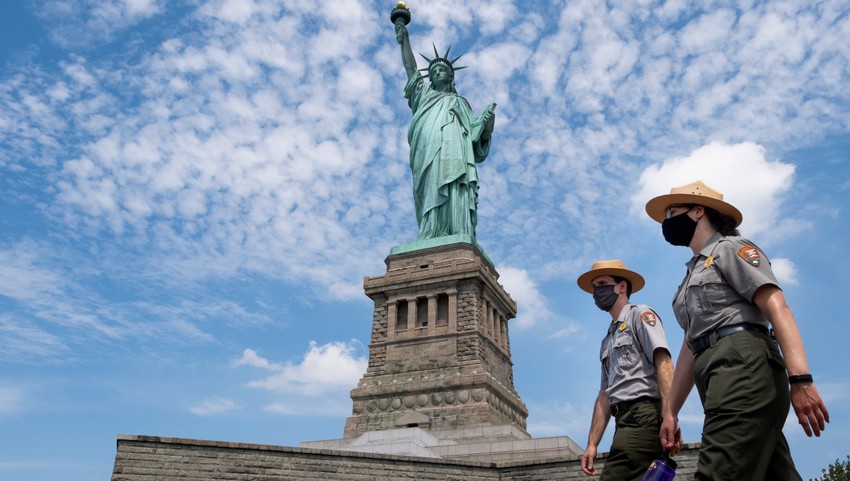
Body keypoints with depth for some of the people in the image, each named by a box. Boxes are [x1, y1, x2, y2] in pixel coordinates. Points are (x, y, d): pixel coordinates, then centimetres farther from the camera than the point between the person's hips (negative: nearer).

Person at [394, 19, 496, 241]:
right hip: (429, 153, 0)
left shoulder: (461, 102, 33)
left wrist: (487, 125, -1)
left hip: (454, 151, 0)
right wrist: (404, 39, 24)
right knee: (433, 196, -21)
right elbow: (410, 68, 28)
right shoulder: (425, 95, 37)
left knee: (456, 199, -23)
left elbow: (476, 135, 19)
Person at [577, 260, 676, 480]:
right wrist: (592, 444, 18)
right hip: (627, 420, 9)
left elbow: (663, 363, -10)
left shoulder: (639, 314, 5)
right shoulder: (608, 341, 28)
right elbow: (605, 395, 25)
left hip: (644, 414, -9)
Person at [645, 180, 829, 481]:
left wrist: (800, 378, -25)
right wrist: (670, 411, 21)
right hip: (720, 375, 9)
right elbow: (691, 347, 26)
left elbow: (777, 306, -11)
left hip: (743, 365, -9)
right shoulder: (693, 273, 30)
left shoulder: (729, 248, 5)